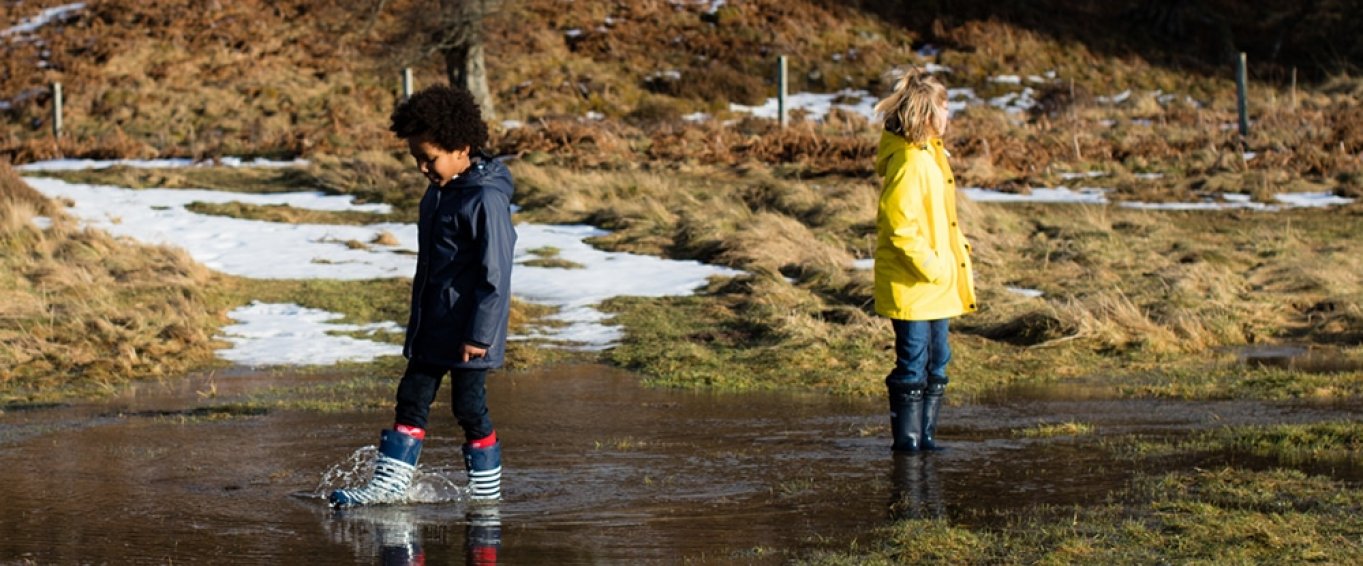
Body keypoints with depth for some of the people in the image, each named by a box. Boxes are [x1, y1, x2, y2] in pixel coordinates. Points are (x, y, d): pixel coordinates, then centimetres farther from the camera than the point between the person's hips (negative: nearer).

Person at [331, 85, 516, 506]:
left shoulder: (485, 199, -18)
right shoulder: (438, 192, 10)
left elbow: (495, 275, -20)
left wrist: (480, 334, -19)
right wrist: (417, 322, 21)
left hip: (467, 333, -8)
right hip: (431, 329, 8)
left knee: (469, 408, 1)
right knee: (411, 400, 7)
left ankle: (487, 493, 14)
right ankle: (389, 484, 10)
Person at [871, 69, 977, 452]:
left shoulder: (930, 155, 12)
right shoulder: (910, 164, -20)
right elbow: (900, 228, -24)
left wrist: (957, 254, 13)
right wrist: (931, 266, -20)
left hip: (936, 283, 10)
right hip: (911, 285, -10)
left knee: (937, 361, 14)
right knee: (913, 364, -3)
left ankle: (924, 434, 21)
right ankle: (907, 437, 6)